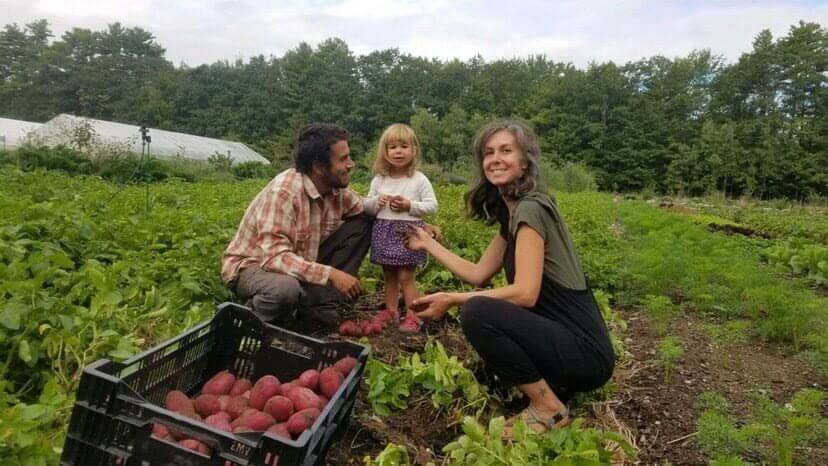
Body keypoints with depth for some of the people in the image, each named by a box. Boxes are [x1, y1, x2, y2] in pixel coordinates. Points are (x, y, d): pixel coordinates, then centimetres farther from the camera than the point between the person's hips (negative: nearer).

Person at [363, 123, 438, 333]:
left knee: (406, 276, -3)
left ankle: (413, 316, 6)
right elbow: (367, 206, 11)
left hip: (408, 232, -4)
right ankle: (391, 311, 26)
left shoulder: (419, 180, -6)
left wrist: (410, 206, -18)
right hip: (384, 232, 5)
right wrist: (376, 202, -10)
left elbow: (432, 206, -6)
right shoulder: (378, 180, 5)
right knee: (389, 276, 14)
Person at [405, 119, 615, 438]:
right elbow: (478, 274, 11)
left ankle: (549, 408, -6)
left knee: (477, 313, -25)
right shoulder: (512, 212, 11)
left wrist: (451, 300, -20)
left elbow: (525, 293, -24)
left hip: (584, 351, -10)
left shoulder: (530, 208, -17)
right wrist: (428, 244, 16)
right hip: (563, 339, 10)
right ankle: (554, 384, 13)